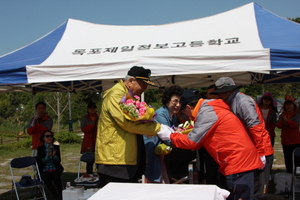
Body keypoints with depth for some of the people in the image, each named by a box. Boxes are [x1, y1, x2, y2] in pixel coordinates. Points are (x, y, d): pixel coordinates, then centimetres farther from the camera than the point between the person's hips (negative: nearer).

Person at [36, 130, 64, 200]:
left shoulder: (56, 147, 8)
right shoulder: (40, 148, 4)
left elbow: (58, 160, 1)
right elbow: (39, 162, -5)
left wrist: (54, 155, -19)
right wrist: (47, 157, -20)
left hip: (55, 169, 0)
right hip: (44, 170, 0)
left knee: (56, 176, -33)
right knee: (45, 178, -32)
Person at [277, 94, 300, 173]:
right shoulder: (282, 115, 9)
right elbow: (279, 126, -2)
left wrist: (287, 120, -26)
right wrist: (282, 121, -23)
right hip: (285, 141, 4)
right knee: (288, 160, 9)